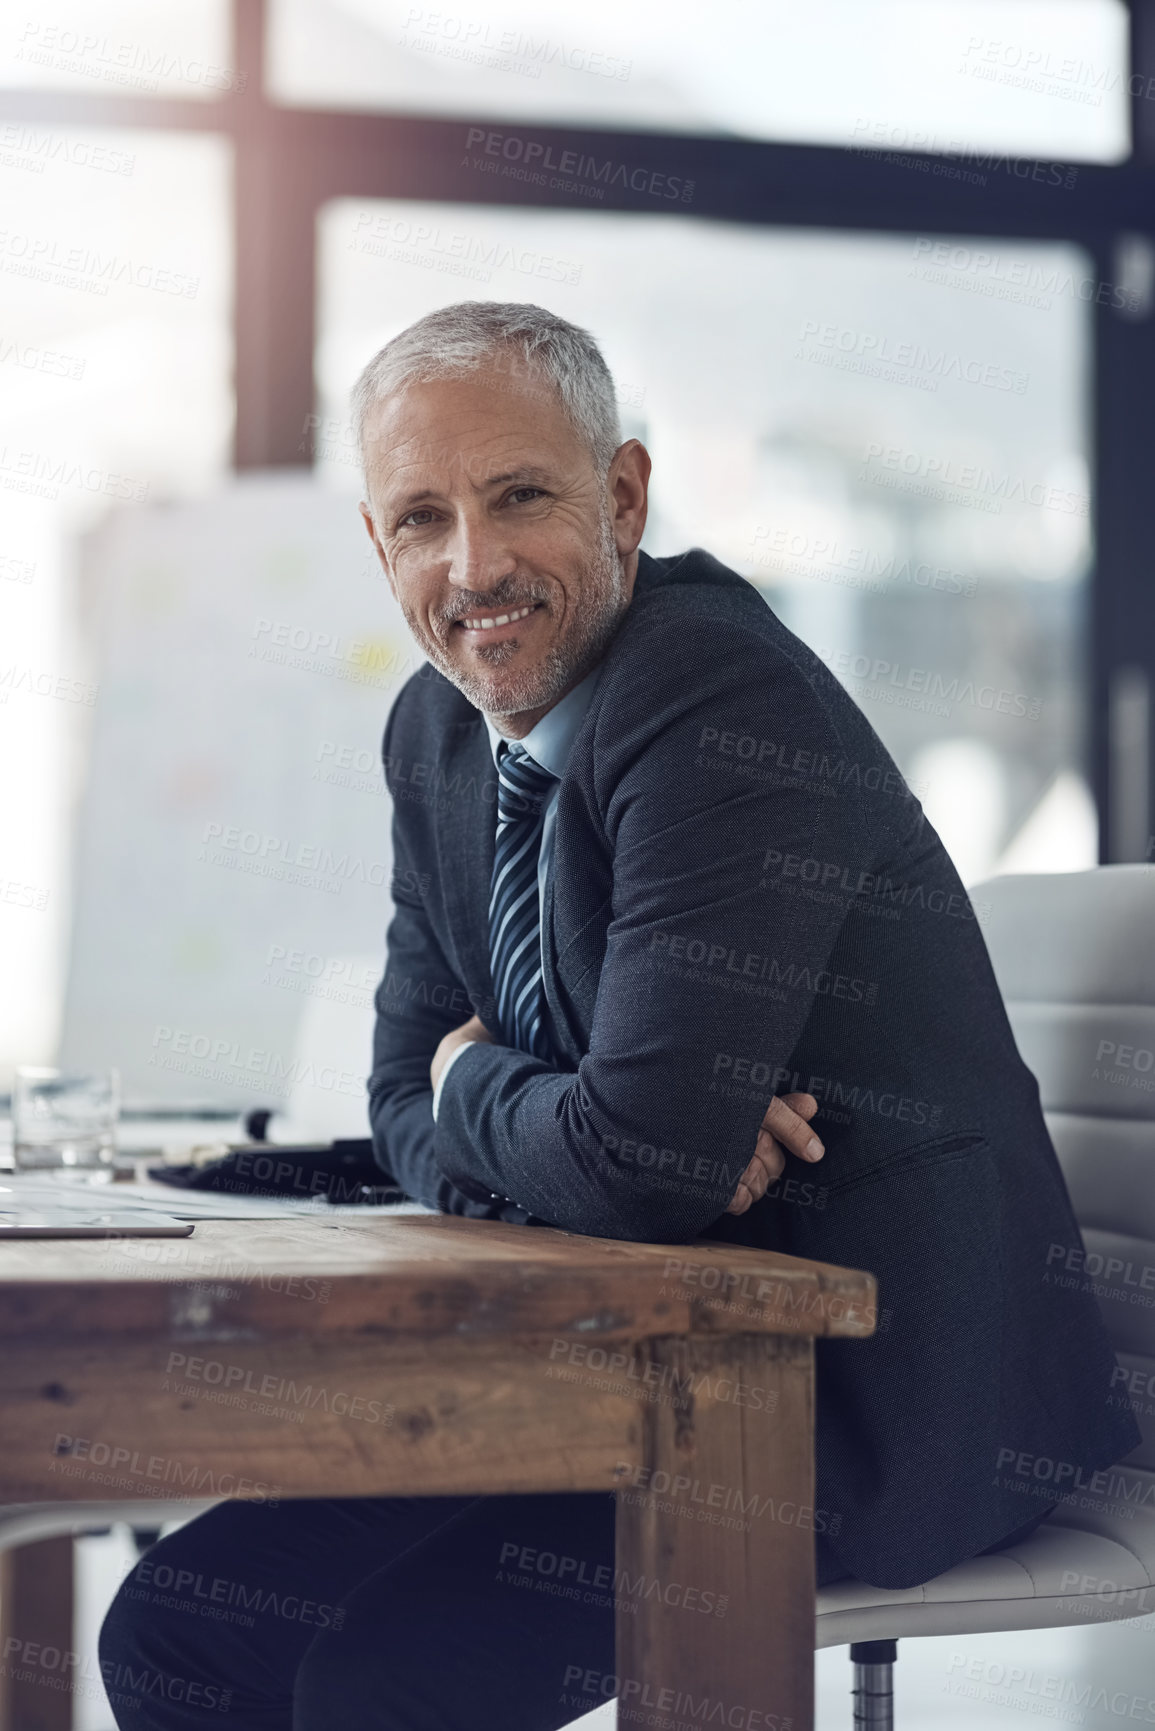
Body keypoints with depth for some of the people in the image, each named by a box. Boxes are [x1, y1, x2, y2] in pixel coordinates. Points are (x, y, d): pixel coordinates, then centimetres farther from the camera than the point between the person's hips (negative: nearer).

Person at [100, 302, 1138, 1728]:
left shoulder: (730, 706, -22)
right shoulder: (440, 728, 7)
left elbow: (648, 1162, -29)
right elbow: (411, 1108, 11)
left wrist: (478, 1086, -7)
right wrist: (556, 1123, -12)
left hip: (873, 1384, -8)